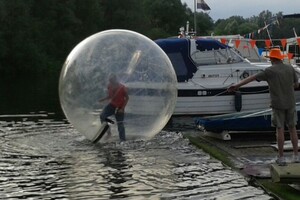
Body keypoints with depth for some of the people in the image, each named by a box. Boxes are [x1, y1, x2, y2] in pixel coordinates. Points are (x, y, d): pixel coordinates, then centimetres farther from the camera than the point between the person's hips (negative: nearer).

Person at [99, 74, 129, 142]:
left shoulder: (122, 87, -21)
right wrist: (103, 99, -10)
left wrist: (122, 108, -18)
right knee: (102, 116, -20)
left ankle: (123, 139, 8)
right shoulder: (109, 86, -6)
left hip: (119, 108, -4)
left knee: (120, 124, -3)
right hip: (112, 105, 4)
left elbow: (127, 98, -11)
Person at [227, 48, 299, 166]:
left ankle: (281, 158, 4)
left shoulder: (270, 71, -8)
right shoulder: (290, 68, 3)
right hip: (290, 103, 3)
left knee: (280, 129, 1)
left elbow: (252, 78, -7)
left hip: (277, 104, -3)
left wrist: (237, 85, -5)